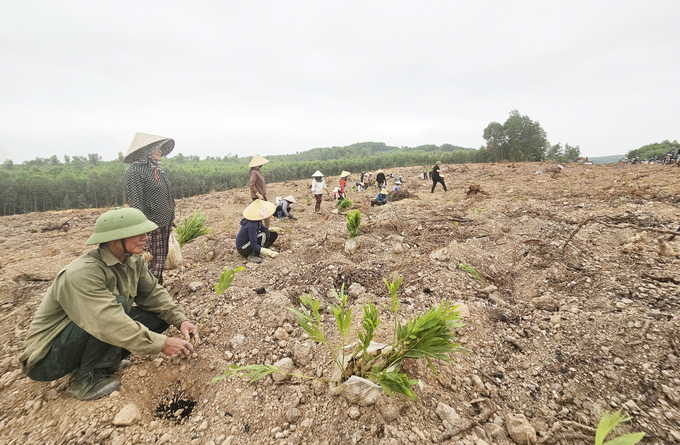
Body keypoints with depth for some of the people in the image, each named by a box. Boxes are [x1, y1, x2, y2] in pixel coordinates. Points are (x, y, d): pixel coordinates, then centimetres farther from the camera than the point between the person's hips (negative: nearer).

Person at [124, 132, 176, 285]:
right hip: (151, 225, -8)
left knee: (161, 258, 16)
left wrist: (170, 218, 20)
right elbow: (135, 202, -17)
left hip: (165, 223, 8)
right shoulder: (135, 170, -13)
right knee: (153, 260, -1)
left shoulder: (156, 168, 12)